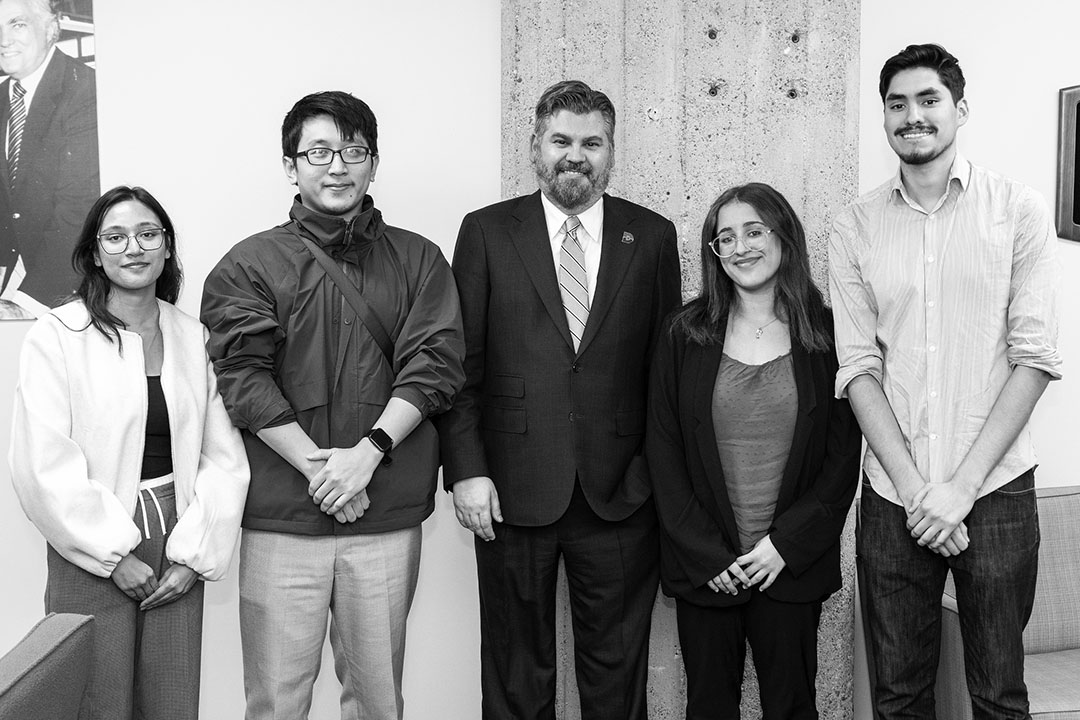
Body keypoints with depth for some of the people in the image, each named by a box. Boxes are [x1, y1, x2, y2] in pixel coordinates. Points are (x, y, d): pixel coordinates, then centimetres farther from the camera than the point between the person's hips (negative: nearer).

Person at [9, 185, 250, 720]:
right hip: (93, 557, -3)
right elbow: (43, 465, -11)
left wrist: (193, 554, -5)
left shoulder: (194, 338, 6)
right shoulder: (56, 336, -6)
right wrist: (115, 555, -11)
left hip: (179, 550, 3)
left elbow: (224, 458, 3)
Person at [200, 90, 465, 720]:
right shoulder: (249, 266, 5)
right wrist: (318, 469, -14)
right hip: (282, 516, -1)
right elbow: (245, 378, -5)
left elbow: (435, 364, -1)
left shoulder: (420, 260, 9)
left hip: (389, 515, 1)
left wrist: (368, 451, -14)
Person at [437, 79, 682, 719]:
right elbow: (460, 364, 0)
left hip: (621, 495, 1)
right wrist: (467, 470, -8)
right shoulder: (486, 232, 2)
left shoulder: (653, 236, 5)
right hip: (511, 493, -1)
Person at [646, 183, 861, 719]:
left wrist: (786, 544, -10)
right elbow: (662, 452, -1)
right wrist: (706, 554, -7)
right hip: (703, 568, 0)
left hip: (792, 564, 0)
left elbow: (843, 454, -2)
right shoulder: (684, 334, 0)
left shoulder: (825, 334, -1)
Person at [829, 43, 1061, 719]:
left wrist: (962, 485, -12)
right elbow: (858, 367, -1)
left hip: (996, 490, -1)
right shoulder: (855, 227, 3)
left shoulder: (1019, 209, -1)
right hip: (893, 499, 2)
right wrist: (915, 488, -10)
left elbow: (1034, 358, -6)